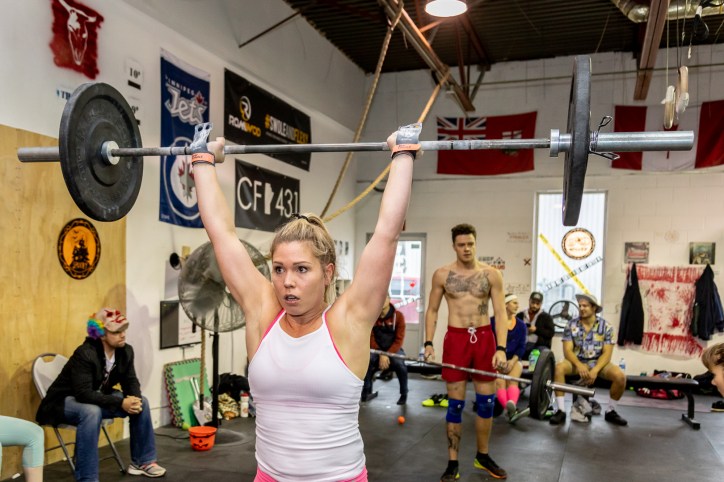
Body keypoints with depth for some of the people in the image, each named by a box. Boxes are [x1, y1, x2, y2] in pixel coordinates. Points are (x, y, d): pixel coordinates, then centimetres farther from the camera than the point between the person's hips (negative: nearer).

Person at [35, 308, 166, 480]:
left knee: (142, 402, -9)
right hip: (65, 401, -7)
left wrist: (135, 398, -27)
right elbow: (83, 394, -36)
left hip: (99, 397, 7)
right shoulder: (84, 354, -31)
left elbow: (130, 381, -4)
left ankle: (142, 461, 4)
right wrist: (120, 403, -39)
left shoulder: (126, 351, -9)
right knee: (92, 411, -39)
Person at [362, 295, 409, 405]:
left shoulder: (398, 316, -9)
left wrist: (387, 355, -21)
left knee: (399, 364, -31)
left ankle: (404, 394, -8)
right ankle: (366, 392, -11)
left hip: (393, 348, -1)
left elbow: (399, 339, -9)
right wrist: (381, 355, -18)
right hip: (377, 349, 1)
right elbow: (371, 338, -5)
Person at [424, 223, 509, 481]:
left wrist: (501, 348, -15)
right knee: (455, 403, 3)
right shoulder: (442, 274, 0)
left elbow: (500, 313, -4)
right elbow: (432, 310, 5)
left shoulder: (491, 274, -1)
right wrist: (428, 343, -5)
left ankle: (482, 456, 29)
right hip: (456, 338, -1)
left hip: (484, 337, 1)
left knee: (487, 401, 10)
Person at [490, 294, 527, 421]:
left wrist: (512, 361, -12)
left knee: (512, 380, -29)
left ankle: (512, 404, -58)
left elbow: (521, 346, 5)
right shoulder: (492, 321, 0)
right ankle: (509, 408, -55)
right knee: (499, 381, -31)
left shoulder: (521, 325, 10)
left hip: (513, 359, 2)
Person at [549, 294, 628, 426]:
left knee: (620, 376, -26)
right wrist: (579, 365, -30)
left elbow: (607, 353, -10)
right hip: (577, 362, 0)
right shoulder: (571, 325, -5)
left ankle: (610, 411, -1)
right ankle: (561, 411, -23)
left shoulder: (606, 326, -6)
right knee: (559, 367, -31)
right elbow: (567, 350, -11)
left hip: (597, 363, 1)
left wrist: (595, 370, -26)